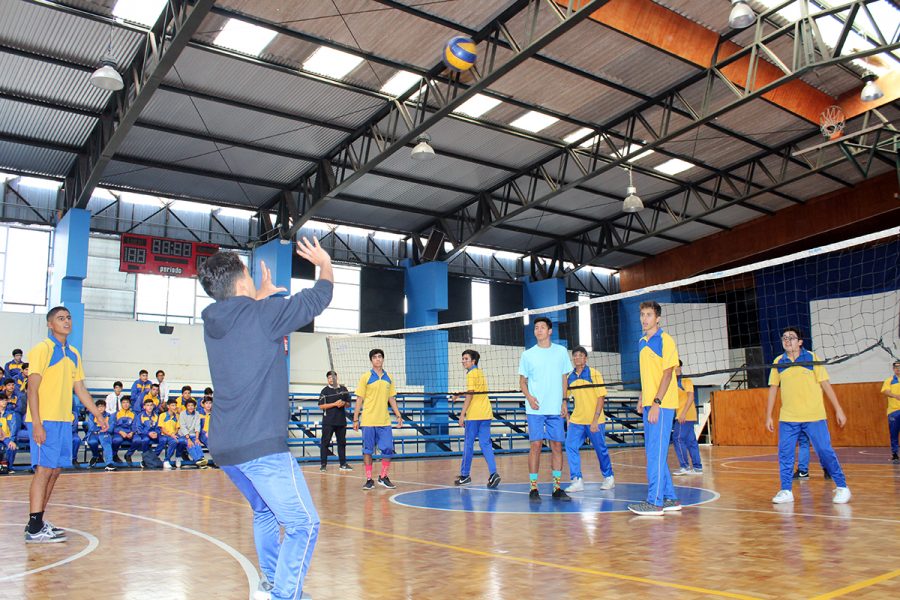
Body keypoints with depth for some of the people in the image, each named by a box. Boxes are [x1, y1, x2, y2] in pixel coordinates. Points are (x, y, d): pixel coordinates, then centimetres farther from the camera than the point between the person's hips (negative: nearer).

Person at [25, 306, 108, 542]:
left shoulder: (73, 354, 16)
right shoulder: (42, 349, -7)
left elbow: (80, 388, 20)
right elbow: (32, 388, -12)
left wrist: (98, 414, 17)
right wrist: (36, 424, -19)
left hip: (63, 420, 7)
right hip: (44, 420, -7)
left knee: (55, 470, 9)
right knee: (44, 469, -9)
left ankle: (38, 521, 18)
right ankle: (34, 529, -5)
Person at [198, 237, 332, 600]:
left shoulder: (213, 323, 9)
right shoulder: (262, 314, -11)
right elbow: (318, 298, 0)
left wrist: (261, 295, 44)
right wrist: (325, 264, 17)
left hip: (224, 447, 9)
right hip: (261, 445, -9)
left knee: (265, 512, 26)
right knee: (303, 525, -5)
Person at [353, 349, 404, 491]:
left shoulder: (388, 378, 10)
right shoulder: (366, 377, -2)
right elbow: (359, 399, -1)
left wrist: (398, 416, 9)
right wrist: (355, 419, -4)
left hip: (384, 421, 3)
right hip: (368, 421, -3)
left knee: (388, 449, 2)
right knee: (368, 450, 3)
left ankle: (383, 477, 16)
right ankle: (369, 480, 11)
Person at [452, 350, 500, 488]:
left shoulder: (471, 374, -7)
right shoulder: (481, 373, 18)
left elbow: (470, 395, -13)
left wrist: (462, 414, -14)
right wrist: (460, 395, 31)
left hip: (474, 415, -7)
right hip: (486, 414, 7)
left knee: (468, 444, 3)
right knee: (486, 444, 4)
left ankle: (465, 475, 12)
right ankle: (493, 473, -10)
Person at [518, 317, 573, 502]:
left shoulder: (561, 351, 8)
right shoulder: (527, 355, 3)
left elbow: (564, 378, 13)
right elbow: (522, 381, 7)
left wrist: (564, 402, 6)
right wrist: (529, 396, -12)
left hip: (555, 409, 2)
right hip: (536, 409, -2)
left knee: (557, 445, 3)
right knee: (536, 445, -6)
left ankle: (557, 488, 12)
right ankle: (533, 488, 1)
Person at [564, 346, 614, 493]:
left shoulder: (594, 374, -7)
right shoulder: (569, 377, 6)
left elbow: (601, 398, -10)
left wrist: (595, 420, -16)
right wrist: (567, 416, 8)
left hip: (595, 421, -4)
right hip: (576, 420, 4)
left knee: (601, 450, 7)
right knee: (571, 446, -10)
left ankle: (609, 478, 27)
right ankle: (577, 480, -5)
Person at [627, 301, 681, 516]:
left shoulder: (665, 340, -8)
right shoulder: (641, 342, 15)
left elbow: (667, 374, -14)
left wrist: (656, 403, -20)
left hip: (661, 405, -9)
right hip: (648, 404, 9)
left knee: (656, 453, -8)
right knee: (653, 453, 12)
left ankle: (655, 502, -4)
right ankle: (670, 498, 22)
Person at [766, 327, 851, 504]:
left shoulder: (811, 358, -1)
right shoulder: (778, 362, 6)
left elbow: (825, 384, -1)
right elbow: (773, 388, 10)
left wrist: (838, 409, -5)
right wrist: (769, 416, 8)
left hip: (814, 416, -3)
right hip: (787, 418, 3)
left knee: (825, 451, -2)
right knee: (784, 454, 1)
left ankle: (842, 487, 14)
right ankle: (786, 491, 11)